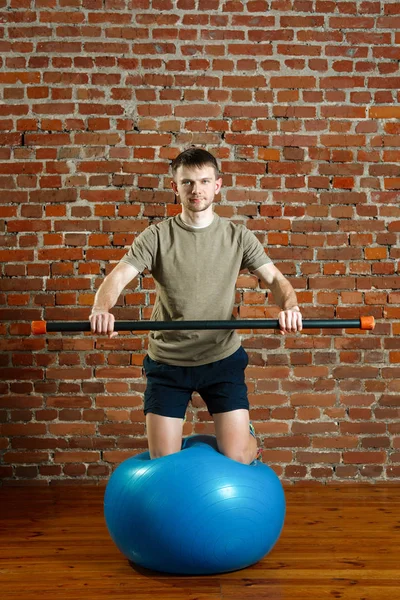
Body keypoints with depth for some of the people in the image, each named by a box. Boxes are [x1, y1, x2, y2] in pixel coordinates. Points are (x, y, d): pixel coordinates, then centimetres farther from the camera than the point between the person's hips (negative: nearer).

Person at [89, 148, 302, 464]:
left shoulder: (238, 236, -2)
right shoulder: (157, 235, -5)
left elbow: (275, 278, -6)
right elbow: (119, 276, -14)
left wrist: (289, 305, -30)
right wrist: (102, 308, -37)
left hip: (222, 357, 0)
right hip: (167, 361, 0)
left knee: (237, 457, -3)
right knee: (163, 461, 2)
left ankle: (247, 432, 35)